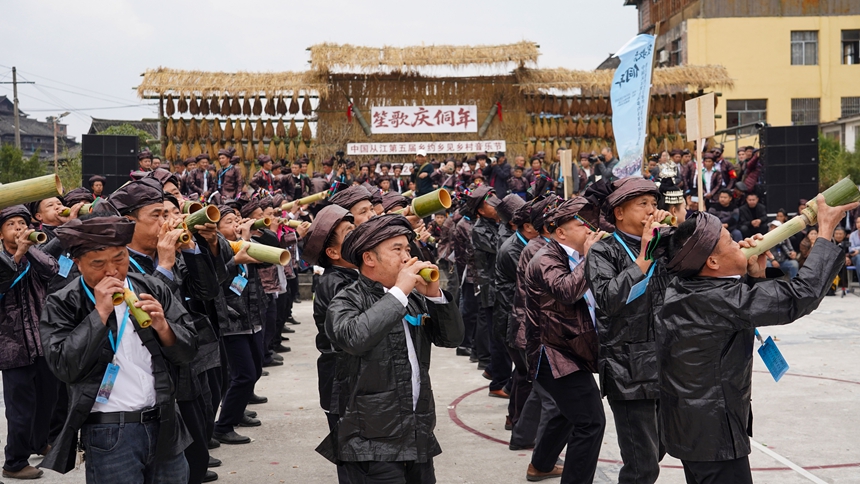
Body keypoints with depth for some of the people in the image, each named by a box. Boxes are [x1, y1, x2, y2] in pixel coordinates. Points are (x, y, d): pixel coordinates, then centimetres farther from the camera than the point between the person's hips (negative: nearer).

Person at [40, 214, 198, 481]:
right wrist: (100, 314, -19)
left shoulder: (153, 289, 5)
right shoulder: (61, 305, -3)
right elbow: (65, 368, -16)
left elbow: (188, 351, 6)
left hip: (164, 425, 4)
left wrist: (163, 327, -14)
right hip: (108, 433, -3)